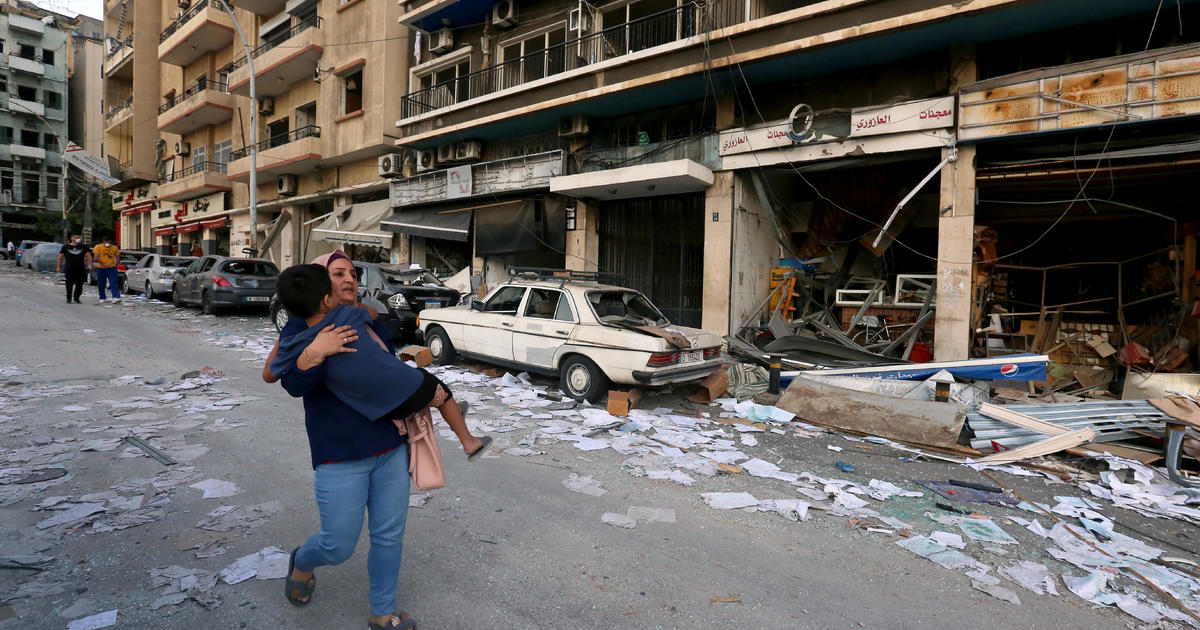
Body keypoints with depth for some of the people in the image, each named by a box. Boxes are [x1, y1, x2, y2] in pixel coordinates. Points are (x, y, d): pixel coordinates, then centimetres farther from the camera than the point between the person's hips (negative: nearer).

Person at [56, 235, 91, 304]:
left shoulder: (83, 247, 11)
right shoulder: (66, 247, 9)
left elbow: (88, 254, 4)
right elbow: (60, 256, 9)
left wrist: (90, 264, -10)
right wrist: (58, 267, 4)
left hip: (80, 269, 1)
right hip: (69, 269, -1)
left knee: (79, 285, 0)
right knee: (69, 284, -1)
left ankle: (76, 298, 14)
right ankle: (68, 298, 8)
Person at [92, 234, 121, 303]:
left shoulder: (115, 248, 9)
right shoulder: (98, 247, 1)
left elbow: (118, 258, 13)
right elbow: (96, 258, -7)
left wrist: (115, 265, 2)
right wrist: (103, 264, -16)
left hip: (112, 268, 0)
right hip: (101, 268, 0)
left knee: (113, 283, -11)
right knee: (101, 284, 8)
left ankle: (116, 297, -21)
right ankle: (103, 298, 19)